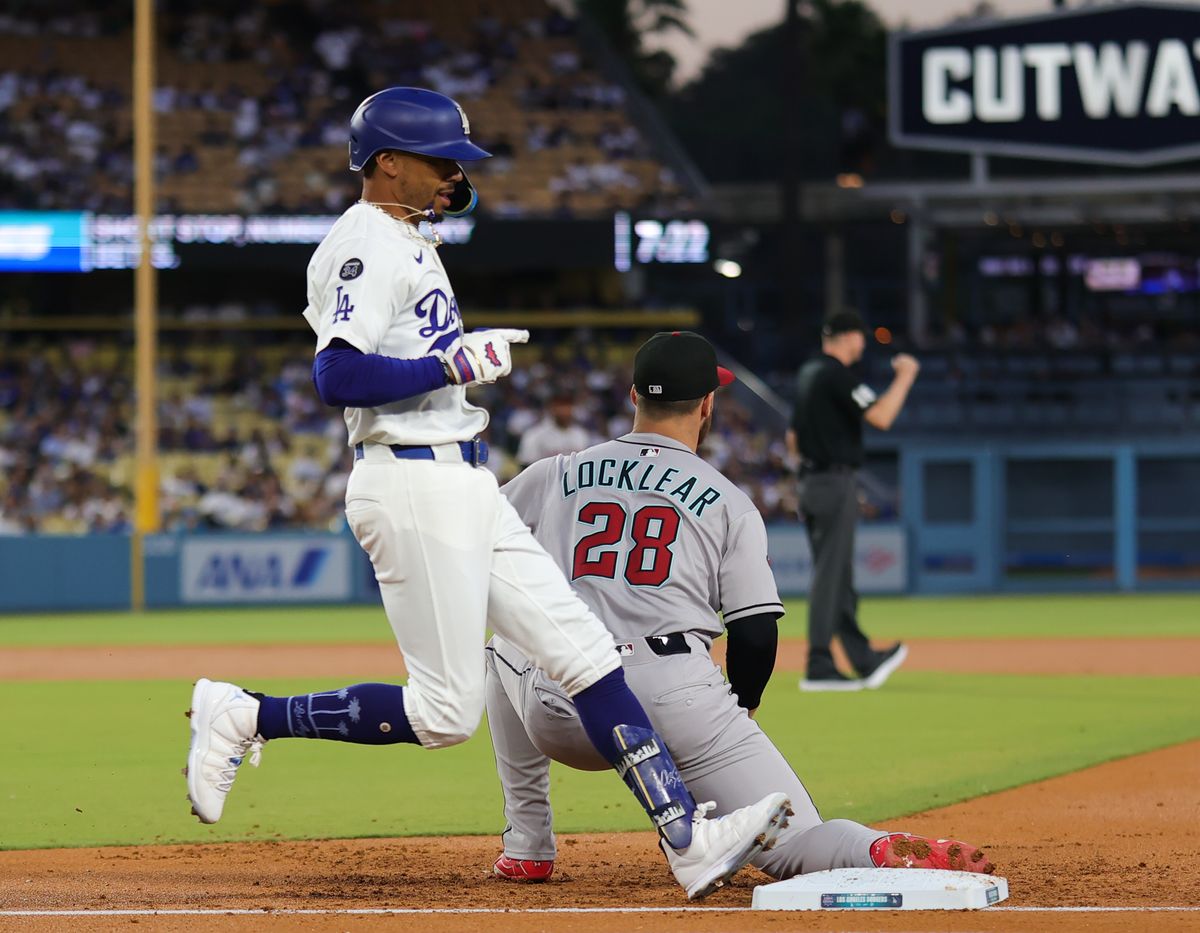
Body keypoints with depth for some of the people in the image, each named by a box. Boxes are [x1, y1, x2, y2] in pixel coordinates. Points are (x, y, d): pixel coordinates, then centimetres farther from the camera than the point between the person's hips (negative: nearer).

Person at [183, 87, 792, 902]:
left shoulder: (408, 242, 19)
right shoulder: (366, 244, -12)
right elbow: (338, 377, -25)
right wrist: (459, 363, -21)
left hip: (466, 491, 10)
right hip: (413, 489, -10)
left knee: (586, 649, 1)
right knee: (446, 711, -7)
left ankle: (689, 840, -4)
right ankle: (246, 716, 4)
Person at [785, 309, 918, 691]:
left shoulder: (808, 374, 15)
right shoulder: (839, 375, -13)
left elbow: (793, 440, 20)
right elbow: (880, 417, -22)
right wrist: (905, 377, -11)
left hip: (810, 484, 10)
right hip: (836, 483, -10)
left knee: (838, 576, 11)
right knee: (830, 573, -7)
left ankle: (864, 660, 17)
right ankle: (819, 666, -8)